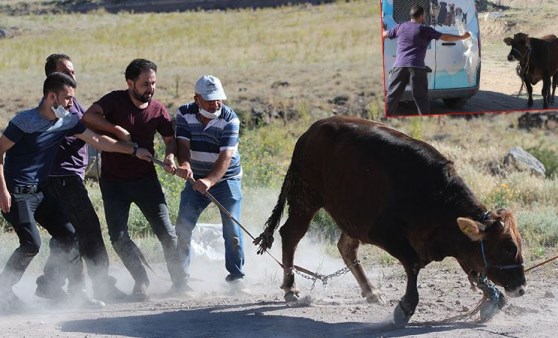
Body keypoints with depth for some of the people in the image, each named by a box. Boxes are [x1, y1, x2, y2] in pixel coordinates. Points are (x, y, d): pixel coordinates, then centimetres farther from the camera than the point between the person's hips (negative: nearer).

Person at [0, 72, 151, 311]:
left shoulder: (67, 122, 3)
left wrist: (133, 151, 11)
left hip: (41, 191, 8)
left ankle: (76, 292, 10)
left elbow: (97, 141, 12)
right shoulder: (25, 121, -17)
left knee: (68, 236, 3)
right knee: (31, 243, -18)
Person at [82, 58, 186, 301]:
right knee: (118, 237, -6)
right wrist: (118, 130, -27)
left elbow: (170, 139, 5)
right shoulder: (116, 101, -9)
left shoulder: (158, 110, 0)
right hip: (114, 182, -1)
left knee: (165, 231, -3)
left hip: (146, 179, 2)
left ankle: (179, 280, 10)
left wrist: (170, 156, -17)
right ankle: (141, 281, 8)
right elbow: (89, 116, -23)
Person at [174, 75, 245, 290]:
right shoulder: (185, 114, -8)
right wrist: (184, 164, -42)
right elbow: (183, 144, -18)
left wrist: (210, 181, -43)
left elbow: (226, 156, -27)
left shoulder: (229, 119, -18)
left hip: (226, 178, -3)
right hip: (195, 180, 3)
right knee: (183, 228, -3)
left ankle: (235, 275, 2)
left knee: (232, 228, -11)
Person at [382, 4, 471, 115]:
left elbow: (384, 34, 28)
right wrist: (462, 37, 18)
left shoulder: (400, 27, 12)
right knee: (421, 97, 1)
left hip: (399, 66, 3)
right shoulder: (425, 29, 3)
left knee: (392, 96, 8)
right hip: (417, 67, -3)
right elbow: (445, 37, 5)